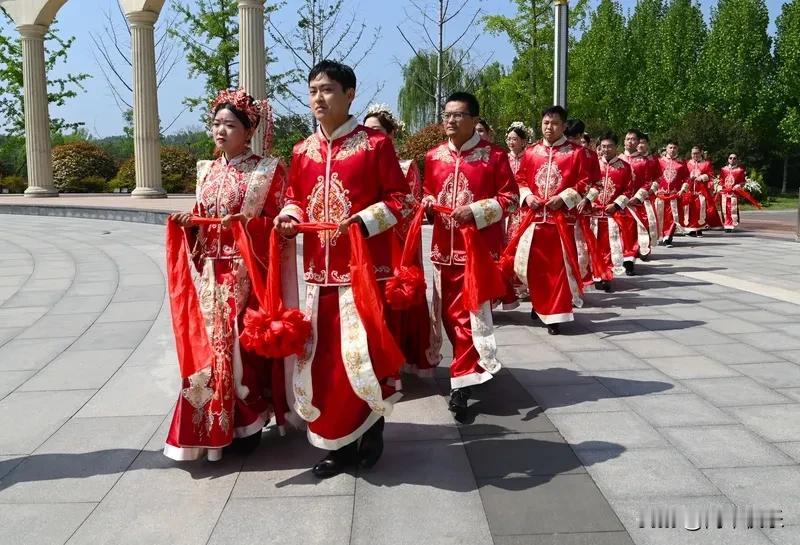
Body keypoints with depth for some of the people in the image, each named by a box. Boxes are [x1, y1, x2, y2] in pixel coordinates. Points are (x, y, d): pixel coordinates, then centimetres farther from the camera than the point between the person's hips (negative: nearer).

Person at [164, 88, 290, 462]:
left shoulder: (268, 170, -4)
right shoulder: (207, 171, 14)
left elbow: (279, 223, -8)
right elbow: (202, 223, 19)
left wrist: (242, 223, -22)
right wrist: (188, 222, -2)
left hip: (249, 272, -5)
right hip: (213, 273, 5)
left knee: (245, 343, -2)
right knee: (211, 344, 5)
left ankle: (248, 422, 14)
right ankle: (215, 425, 17)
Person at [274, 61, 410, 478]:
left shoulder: (375, 144, -5)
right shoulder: (303, 151, 10)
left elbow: (399, 198, -5)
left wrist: (365, 221, -19)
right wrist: (290, 216, -3)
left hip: (364, 265, -5)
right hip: (319, 267, 5)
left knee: (364, 350, -3)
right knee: (323, 354, 8)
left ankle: (371, 431, 19)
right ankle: (339, 442, 21)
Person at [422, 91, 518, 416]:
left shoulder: (493, 155, -4)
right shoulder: (433, 157, 10)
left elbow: (511, 198, -4)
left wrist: (476, 211, -17)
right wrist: (427, 202, -3)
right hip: (445, 248, 5)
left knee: (472, 313, -6)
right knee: (448, 313, 10)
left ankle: (463, 381, 0)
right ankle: (474, 365, 31)